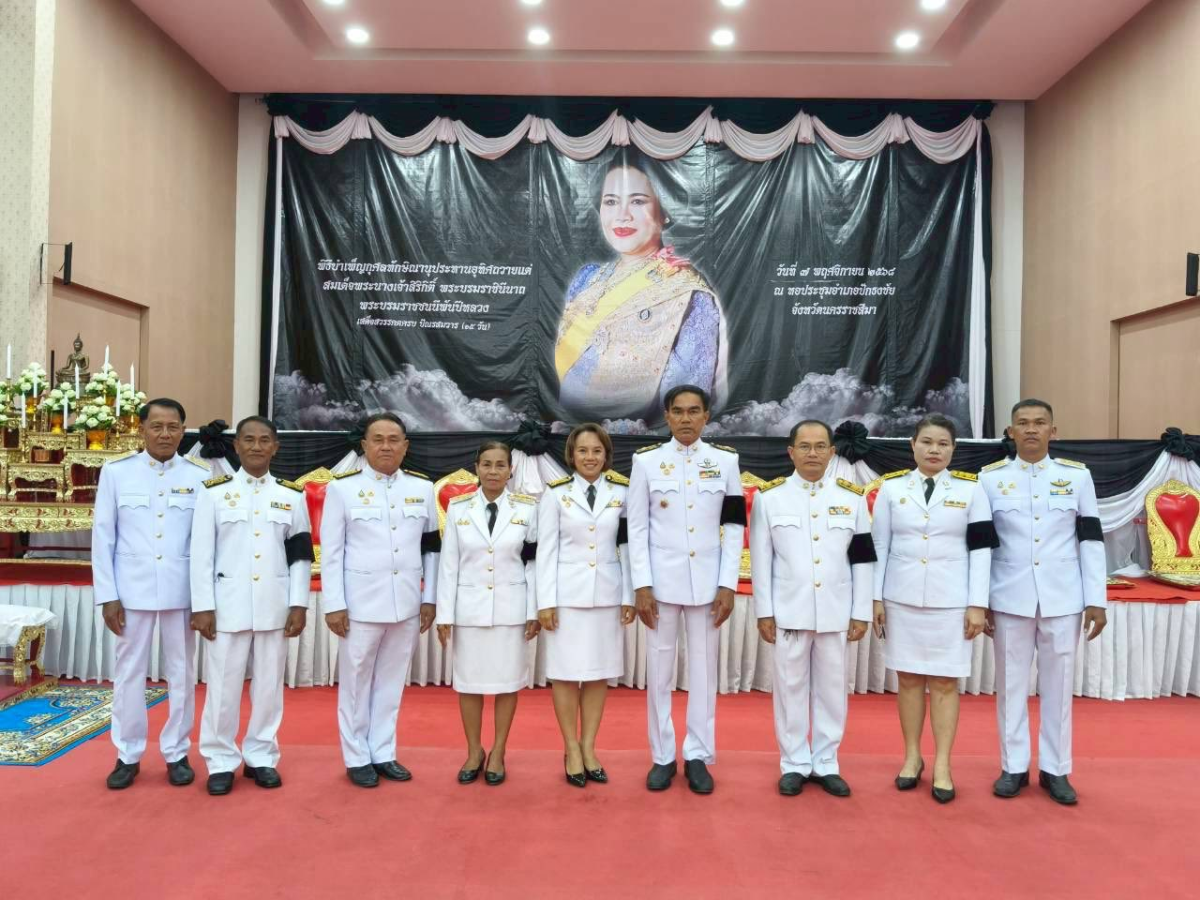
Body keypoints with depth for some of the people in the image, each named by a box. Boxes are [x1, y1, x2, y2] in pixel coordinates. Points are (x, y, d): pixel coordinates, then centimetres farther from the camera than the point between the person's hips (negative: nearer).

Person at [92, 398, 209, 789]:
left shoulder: (199, 476, -1)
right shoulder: (116, 472, 0)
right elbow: (103, 536, 2)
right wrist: (107, 595, -2)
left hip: (182, 591, 0)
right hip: (132, 590, 0)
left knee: (181, 673, 9)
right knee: (129, 673, 10)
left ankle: (177, 753, 23)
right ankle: (128, 755, 25)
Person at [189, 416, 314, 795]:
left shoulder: (292, 496, 6)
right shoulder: (214, 492, 2)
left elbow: (301, 556, 5)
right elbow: (201, 555, -1)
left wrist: (299, 605, -1)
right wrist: (202, 607, -6)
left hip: (275, 607, 2)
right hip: (227, 606, -1)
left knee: (269, 686, 9)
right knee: (223, 686, 5)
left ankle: (261, 757, 23)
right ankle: (221, 762, 19)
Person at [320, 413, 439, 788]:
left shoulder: (423, 488, 5)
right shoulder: (342, 488, -4)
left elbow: (431, 547, 8)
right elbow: (331, 551, -4)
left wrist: (430, 598, 5)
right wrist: (334, 605, -8)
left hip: (406, 602, 3)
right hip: (360, 602, -3)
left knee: (391, 681, 13)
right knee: (356, 682, 8)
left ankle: (383, 753, 26)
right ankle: (357, 758, 23)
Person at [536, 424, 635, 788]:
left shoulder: (621, 493, 4)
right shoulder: (555, 493, -1)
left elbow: (628, 549, 5)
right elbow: (547, 549, -2)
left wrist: (628, 597, 2)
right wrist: (546, 601, -7)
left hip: (607, 594, 2)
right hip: (567, 594, -2)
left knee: (599, 673, 8)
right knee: (566, 673, 4)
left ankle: (588, 747, 21)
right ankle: (571, 750, 18)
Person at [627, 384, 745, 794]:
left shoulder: (725, 461, 2)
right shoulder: (647, 461, 0)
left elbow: (734, 528, 2)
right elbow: (637, 528, -1)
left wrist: (728, 585, -3)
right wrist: (641, 586, -6)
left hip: (707, 583, 1)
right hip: (662, 581, 0)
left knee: (703, 669, 8)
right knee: (659, 670, 6)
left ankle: (698, 755, 21)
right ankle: (663, 756, 20)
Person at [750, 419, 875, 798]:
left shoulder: (852, 497, 4)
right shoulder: (769, 496, 0)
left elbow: (863, 559, 5)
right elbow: (761, 559, -1)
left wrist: (861, 612, 2)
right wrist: (764, 611, -3)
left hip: (835, 611, 1)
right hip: (788, 611, -1)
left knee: (832, 688, 10)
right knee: (790, 688, 7)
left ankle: (826, 763, 24)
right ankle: (794, 764, 20)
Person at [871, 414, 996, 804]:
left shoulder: (971, 489, 1)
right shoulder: (891, 488, 2)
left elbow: (980, 550, -1)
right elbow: (879, 546, 3)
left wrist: (978, 604, -5)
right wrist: (876, 598, 0)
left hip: (951, 601, -1)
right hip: (902, 599, 1)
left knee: (945, 682, 5)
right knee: (909, 679, 10)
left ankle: (942, 764, 15)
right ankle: (912, 756, 23)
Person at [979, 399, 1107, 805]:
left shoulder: (1077, 475, 2)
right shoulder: (990, 477, 0)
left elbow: (1090, 540, 3)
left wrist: (1096, 600, -1)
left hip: (1062, 599, 1)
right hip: (1010, 599, 0)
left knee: (1058, 684, 10)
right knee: (1011, 683, 8)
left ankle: (1055, 769, 23)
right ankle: (1013, 766, 21)